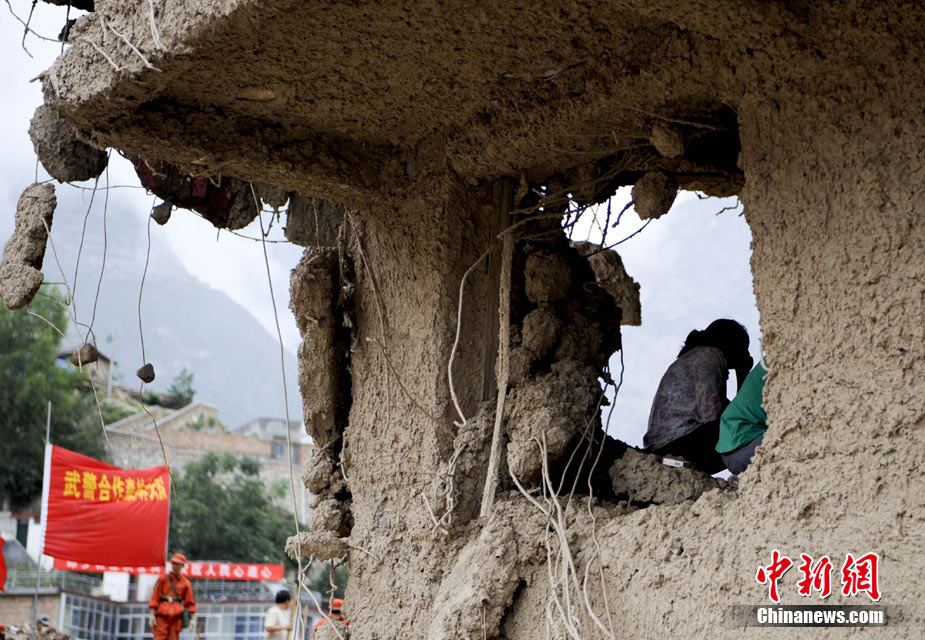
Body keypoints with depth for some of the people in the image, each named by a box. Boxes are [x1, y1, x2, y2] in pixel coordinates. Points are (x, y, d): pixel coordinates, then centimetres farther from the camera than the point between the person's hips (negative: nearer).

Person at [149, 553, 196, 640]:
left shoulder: (186, 583, 10)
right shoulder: (162, 579, 8)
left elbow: (190, 602, 11)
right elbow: (154, 598, 3)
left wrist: (191, 619, 4)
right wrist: (152, 614, -6)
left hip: (176, 617, 1)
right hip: (162, 616, -1)